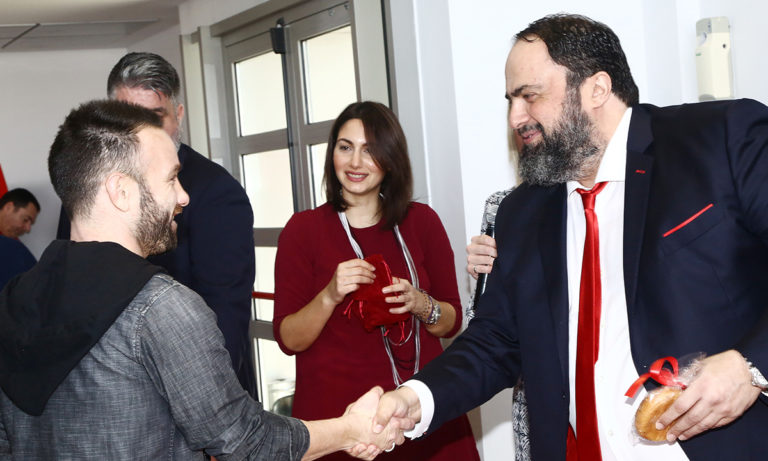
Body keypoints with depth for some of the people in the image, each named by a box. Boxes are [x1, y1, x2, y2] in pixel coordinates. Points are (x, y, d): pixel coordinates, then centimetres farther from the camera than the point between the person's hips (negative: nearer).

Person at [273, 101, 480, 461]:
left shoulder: (421, 221, 2)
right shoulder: (303, 229, -4)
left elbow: (452, 321, 6)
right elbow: (288, 340, -7)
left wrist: (421, 305, -14)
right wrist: (329, 296, -23)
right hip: (336, 414, -2)